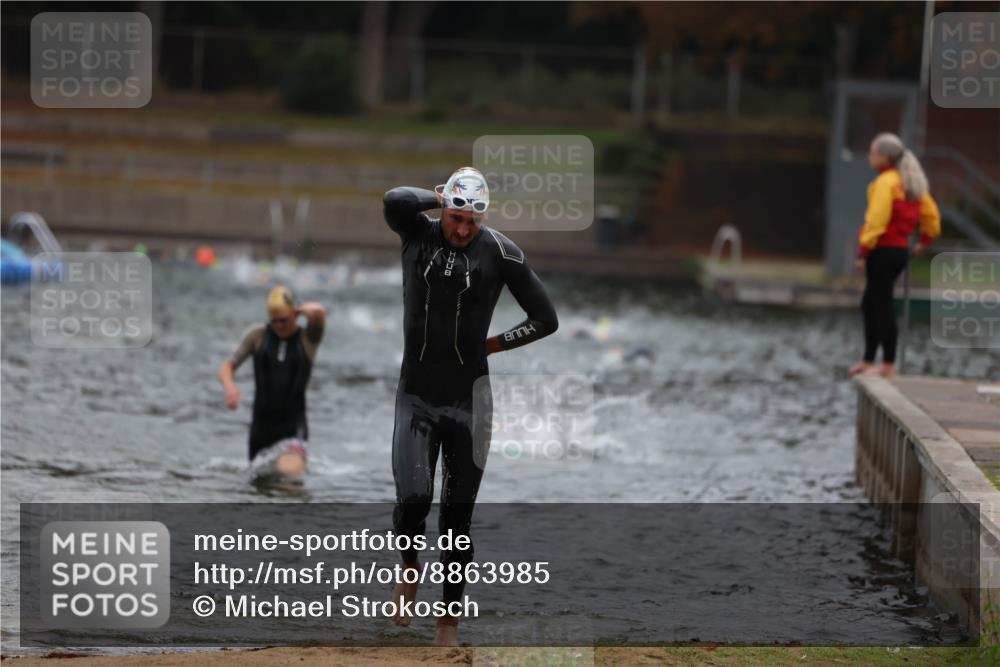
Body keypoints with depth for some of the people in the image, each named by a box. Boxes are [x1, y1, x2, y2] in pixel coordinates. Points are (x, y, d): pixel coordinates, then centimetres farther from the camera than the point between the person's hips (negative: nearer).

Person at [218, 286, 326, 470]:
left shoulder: (308, 338, -1)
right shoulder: (257, 335, 6)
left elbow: (319, 312, -22)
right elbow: (227, 366, 5)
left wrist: (300, 310, -2)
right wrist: (230, 387, -15)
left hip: (293, 426, -3)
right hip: (262, 423, 3)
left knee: (293, 473, -22)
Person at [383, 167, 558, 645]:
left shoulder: (499, 252, -5)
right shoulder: (417, 232, -1)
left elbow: (545, 319, 1)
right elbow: (396, 200, -25)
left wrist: (489, 345, 0)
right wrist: (440, 199, -9)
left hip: (468, 401, 0)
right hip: (415, 397, 0)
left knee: (457, 514, 4)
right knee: (412, 499, -15)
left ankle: (449, 621, 16)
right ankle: (410, 569, 18)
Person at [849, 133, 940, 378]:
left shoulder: (885, 183, -15)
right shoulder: (910, 183, 13)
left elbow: (877, 220, -21)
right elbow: (931, 214, 17)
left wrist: (864, 251, -19)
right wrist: (925, 241, 24)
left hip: (883, 250, -10)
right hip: (901, 249, 10)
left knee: (882, 306, -4)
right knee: (870, 305, 17)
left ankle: (888, 365, -1)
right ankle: (868, 360, 21)